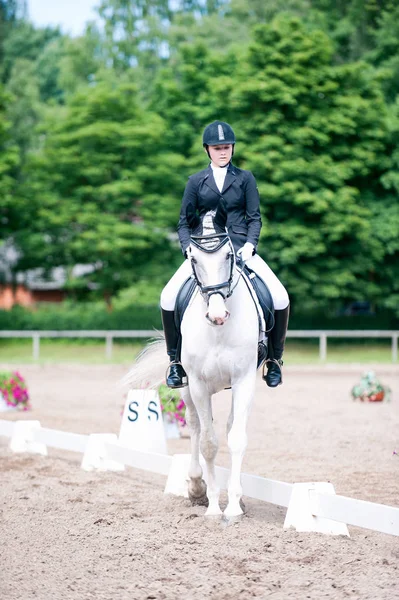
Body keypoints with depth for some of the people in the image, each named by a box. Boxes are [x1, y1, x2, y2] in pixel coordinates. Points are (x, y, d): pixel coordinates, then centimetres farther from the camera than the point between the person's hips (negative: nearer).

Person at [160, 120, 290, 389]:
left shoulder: (245, 178, 9)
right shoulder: (196, 181, 11)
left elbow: (255, 217, 6)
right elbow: (184, 222, 11)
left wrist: (250, 244, -12)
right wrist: (189, 248, -7)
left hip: (240, 248, 0)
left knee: (280, 298, -19)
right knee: (169, 297, -21)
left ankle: (275, 359, 2)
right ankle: (176, 360, -3)